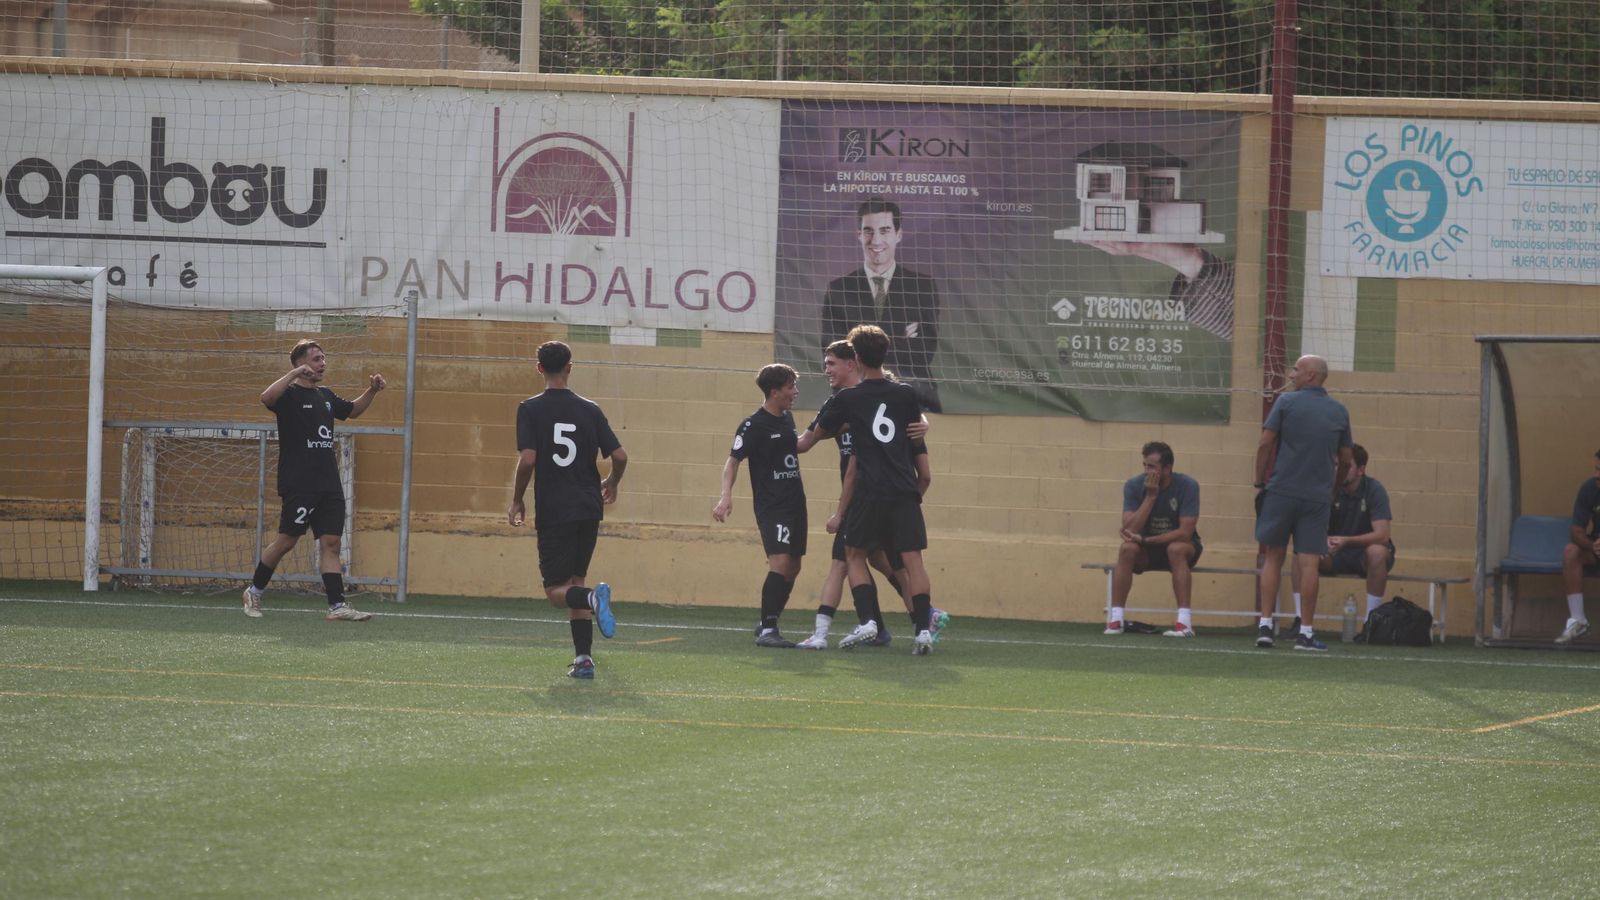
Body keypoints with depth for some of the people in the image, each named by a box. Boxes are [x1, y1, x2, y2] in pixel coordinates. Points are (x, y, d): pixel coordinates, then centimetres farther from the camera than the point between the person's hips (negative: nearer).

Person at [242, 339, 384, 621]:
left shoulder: (325, 396, 18)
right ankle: (254, 592, 13)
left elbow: (353, 410, 35)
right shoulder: (290, 394, -6)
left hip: (329, 485, 7)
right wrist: (295, 373, -31)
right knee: (287, 540, -4)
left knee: (331, 542, 0)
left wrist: (371, 391, 19)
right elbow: (267, 398, -28)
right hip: (299, 484, -7)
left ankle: (337, 606, -4)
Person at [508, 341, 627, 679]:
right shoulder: (590, 410, 4)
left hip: (553, 511, -4)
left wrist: (517, 502, 0)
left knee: (556, 590, 2)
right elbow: (620, 456, 2)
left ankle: (593, 598, -32)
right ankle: (584, 657, 7)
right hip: (589, 508, 4)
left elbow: (528, 459, -14)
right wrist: (611, 485, 23)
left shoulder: (530, 409, -5)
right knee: (575, 580, 16)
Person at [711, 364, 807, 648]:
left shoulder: (787, 418, 13)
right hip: (771, 505, -9)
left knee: (792, 568, 11)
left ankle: (767, 625, 23)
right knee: (780, 562, -21)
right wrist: (726, 495, -27)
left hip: (795, 504, 9)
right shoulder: (754, 425, -11)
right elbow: (734, 460, -16)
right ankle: (767, 629, -21)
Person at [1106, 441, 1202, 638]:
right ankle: (1115, 619, -29)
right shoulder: (1134, 486, -13)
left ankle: (1184, 622, -38)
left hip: (1179, 545, -2)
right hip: (1147, 549, 2)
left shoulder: (1187, 486, -20)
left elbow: (1185, 533, -25)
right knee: (1127, 549, -30)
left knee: (1176, 549, -36)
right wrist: (1150, 497, -28)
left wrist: (1144, 539, -31)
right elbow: (1130, 530, -21)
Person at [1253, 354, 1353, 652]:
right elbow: (1345, 460, 12)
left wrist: (1259, 481, 6)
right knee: (1309, 563, 0)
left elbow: (1265, 444, -4)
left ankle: (1265, 625, 3)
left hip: (1282, 491, -2)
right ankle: (1305, 633, -2)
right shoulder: (1339, 412, 8)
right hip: (1318, 498, 2)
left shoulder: (1287, 402, -1)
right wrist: (1333, 488, 26)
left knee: (1273, 558, 8)